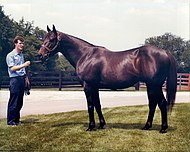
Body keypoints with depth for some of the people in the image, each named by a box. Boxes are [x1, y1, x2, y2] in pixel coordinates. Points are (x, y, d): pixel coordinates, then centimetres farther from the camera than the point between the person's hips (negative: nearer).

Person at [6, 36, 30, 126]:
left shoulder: (21, 55, 15)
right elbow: (12, 68, -16)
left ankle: (16, 119, 21)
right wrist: (24, 65, -25)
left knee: (20, 102, 11)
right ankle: (10, 121, 3)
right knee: (13, 102, -4)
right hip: (15, 79, -7)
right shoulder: (10, 55, -7)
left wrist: (26, 77, 18)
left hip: (22, 79, 7)